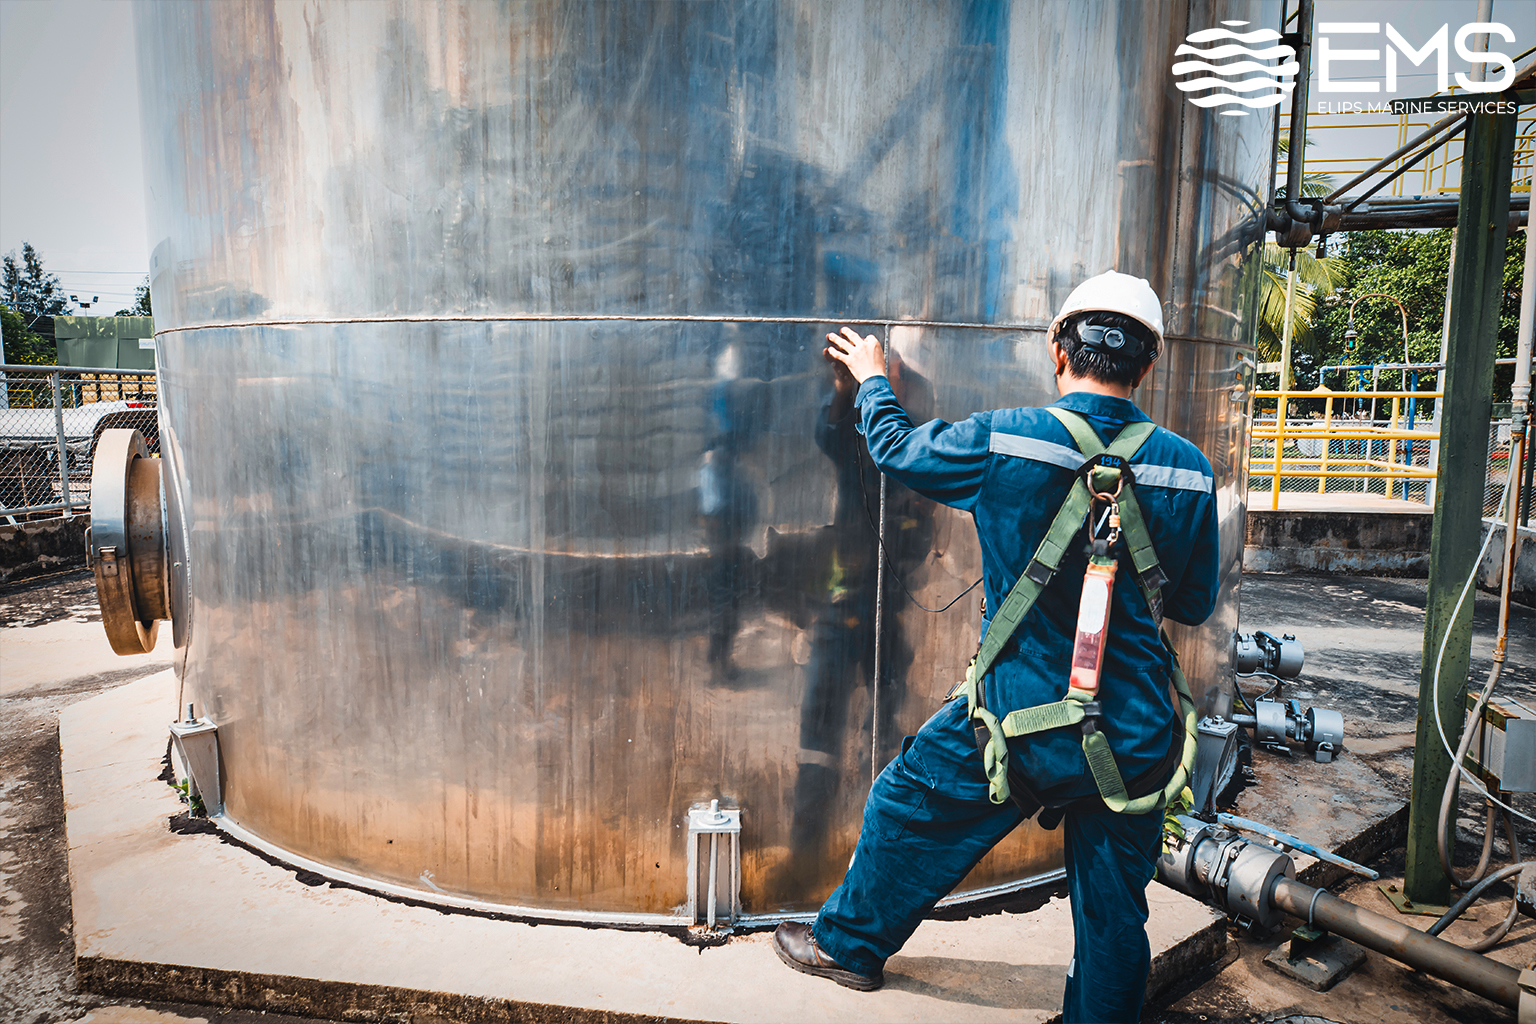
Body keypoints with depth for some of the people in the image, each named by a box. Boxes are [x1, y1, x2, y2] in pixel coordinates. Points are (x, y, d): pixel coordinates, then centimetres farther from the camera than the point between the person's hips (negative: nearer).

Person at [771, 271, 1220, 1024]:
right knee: (1113, 912, 19)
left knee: (907, 809, 22)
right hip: (1136, 737, 3)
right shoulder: (1187, 469, -6)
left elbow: (897, 447, 4)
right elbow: (1194, 603, 6)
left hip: (1023, 720, -2)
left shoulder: (1005, 441, -14)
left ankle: (850, 944, 41)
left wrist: (872, 380, 24)